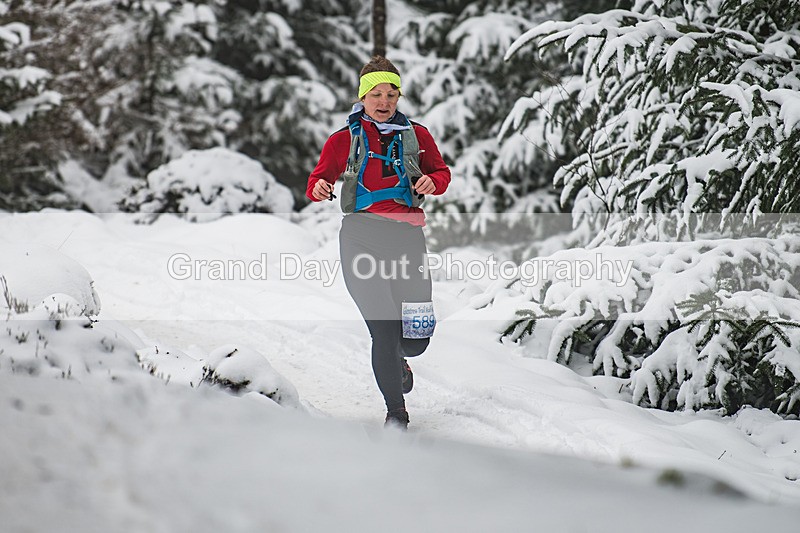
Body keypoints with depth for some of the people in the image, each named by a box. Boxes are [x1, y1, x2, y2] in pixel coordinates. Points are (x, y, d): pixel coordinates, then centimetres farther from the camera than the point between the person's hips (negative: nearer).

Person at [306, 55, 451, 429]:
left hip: (407, 236, 2)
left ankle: (398, 363, 36)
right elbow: (318, 181, 9)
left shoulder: (416, 136, 11)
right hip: (362, 238, -2)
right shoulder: (343, 141, 6)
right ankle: (395, 410, 6)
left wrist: (432, 183, -3)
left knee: (416, 338, -2)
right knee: (385, 332, -12)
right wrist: (319, 190, -15)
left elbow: (441, 172, 20)